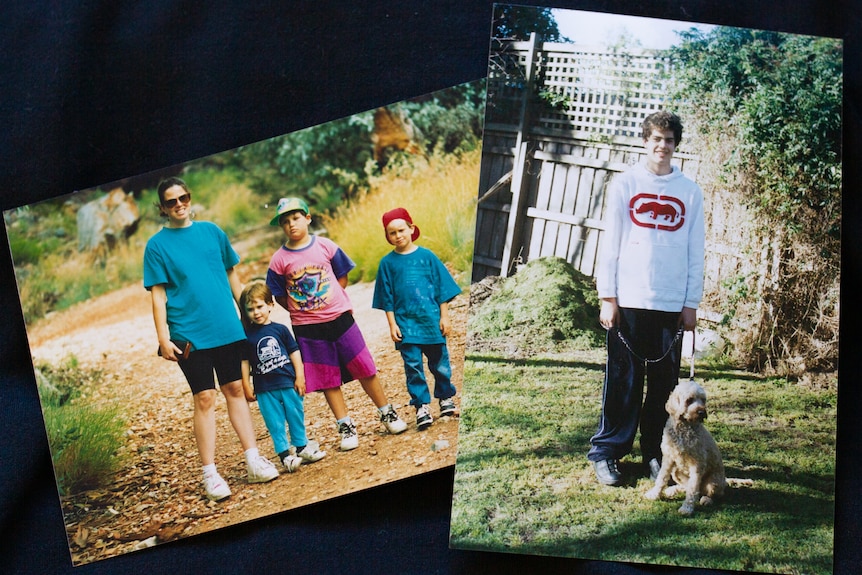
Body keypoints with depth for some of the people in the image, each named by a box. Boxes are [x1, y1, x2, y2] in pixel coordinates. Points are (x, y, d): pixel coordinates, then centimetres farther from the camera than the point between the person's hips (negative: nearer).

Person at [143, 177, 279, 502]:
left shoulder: (211, 231, 8)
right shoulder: (157, 245, -1)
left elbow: (232, 274, 14)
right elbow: (158, 294, -5)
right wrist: (163, 337, -11)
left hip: (228, 328, 3)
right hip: (190, 334, -3)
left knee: (235, 389, 9)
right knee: (205, 398, -2)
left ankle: (253, 460, 16)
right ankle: (209, 474, 5)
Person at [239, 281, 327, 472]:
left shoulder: (280, 329, 0)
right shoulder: (247, 335, -1)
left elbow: (294, 353, 4)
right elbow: (245, 362, 1)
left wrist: (299, 376, 0)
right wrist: (246, 385, -1)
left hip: (288, 383, 1)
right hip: (264, 389, -1)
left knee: (296, 416, 10)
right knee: (275, 423, 2)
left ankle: (301, 446, 24)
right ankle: (284, 453, 8)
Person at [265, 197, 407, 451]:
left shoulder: (325, 246, -3)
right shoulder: (279, 259, -5)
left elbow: (342, 276, 5)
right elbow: (279, 296, 2)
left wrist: (330, 303, -2)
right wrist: (301, 310, -3)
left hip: (340, 318, 0)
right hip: (307, 329, 0)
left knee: (365, 368, 6)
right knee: (328, 379, 7)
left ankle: (387, 414, 22)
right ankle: (346, 427, 17)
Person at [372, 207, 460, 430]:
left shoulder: (426, 256, -1)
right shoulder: (387, 263, 1)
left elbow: (442, 288, 3)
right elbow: (387, 298, 4)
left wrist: (444, 316, 0)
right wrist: (392, 324, -1)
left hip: (431, 320, 0)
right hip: (406, 323, 0)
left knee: (440, 363, 9)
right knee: (413, 366, -3)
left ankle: (446, 398, 27)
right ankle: (422, 406, 4)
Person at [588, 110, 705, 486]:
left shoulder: (690, 193, 9)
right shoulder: (624, 185, 5)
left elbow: (695, 253, 9)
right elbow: (611, 243, 2)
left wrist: (692, 303, 3)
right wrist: (607, 296, -4)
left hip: (672, 304, 2)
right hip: (629, 300, -2)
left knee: (664, 381, 6)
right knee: (623, 380, -1)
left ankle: (655, 452, 16)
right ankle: (607, 452, 7)